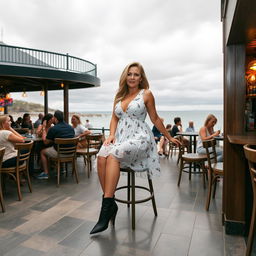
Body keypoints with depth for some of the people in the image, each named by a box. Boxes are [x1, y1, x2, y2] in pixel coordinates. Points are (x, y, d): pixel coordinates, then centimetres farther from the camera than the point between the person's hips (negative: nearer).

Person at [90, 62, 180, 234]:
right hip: (120, 137, 4)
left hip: (139, 138, -4)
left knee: (113, 155, -33)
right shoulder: (119, 95, 19)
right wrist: (112, 135, 1)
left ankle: (106, 206, -28)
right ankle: (111, 204, -17)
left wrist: (169, 138, 17)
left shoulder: (146, 94, 5)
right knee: (102, 157, -28)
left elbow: (155, 119, 12)